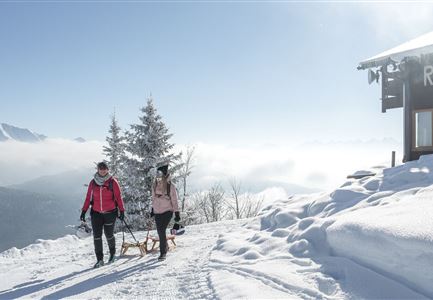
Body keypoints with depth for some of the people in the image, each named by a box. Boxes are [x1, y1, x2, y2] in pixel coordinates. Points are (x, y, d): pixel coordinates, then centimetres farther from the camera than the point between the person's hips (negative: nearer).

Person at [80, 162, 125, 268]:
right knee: (97, 236, -1)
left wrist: (122, 211, -3)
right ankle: (99, 259, 8)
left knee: (109, 235, 5)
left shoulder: (112, 182, -5)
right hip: (96, 213, 3)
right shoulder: (93, 182, 4)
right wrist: (84, 211, 4)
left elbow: (118, 197, -2)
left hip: (110, 212, -2)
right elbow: (88, 197, 8)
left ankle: (112, 253, 33)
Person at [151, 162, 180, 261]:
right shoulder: (155, 185, 5)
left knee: (162, 231, -15)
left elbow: (174, 200, -7)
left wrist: (177, 213, -9)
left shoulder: (170, 186, -9)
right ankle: (164, 248, 31)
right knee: (160, 232, 10)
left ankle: (163, 252, -5)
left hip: (167, 211, -5)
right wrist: (153, 210, 20)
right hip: (157, 212, 5)